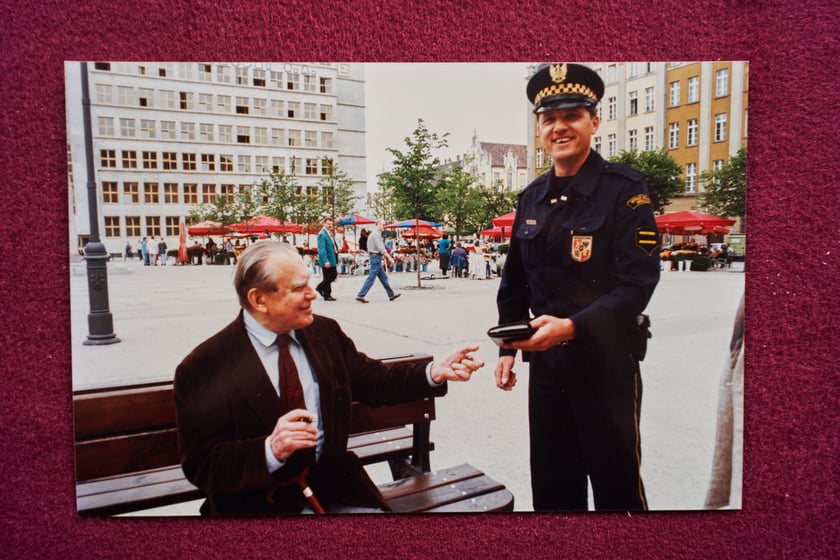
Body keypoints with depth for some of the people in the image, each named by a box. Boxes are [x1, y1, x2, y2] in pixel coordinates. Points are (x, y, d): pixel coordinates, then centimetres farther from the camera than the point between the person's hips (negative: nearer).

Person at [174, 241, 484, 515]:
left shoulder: (325, 332, 2)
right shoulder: (204, 368, -11)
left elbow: (374, 381, 10)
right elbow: (200, 465, -11)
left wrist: (434, 372, -6)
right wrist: (270, 449, -28)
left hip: (336, 487, 4)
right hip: (258, 501, -3)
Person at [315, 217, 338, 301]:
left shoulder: (329, 234, 13)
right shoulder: (322, 234, -15)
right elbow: (322, 249, -20)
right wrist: (325, 261, -26)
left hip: (332, 259, 9)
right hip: (327, 260, -9)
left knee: (334, 275, 15)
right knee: (327, 278, 1)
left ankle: (320, 288, 29)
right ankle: (327, 295, 12)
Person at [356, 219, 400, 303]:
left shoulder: (375, 233, 17)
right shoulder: (376, 234, -15)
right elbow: (381, 248, -20)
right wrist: (389, 257, -19)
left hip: (374, 256, 11)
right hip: (376, 256, -11)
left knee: (383, 277, 13)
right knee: (371, 278, -8)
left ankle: (391, 294, 19)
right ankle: (360, 296, -7)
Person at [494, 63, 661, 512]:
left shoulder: (625, 189, -9)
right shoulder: (532, 198, 7)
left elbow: (637, 283, -17)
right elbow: (514, 282, 12)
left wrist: (573, 327, -27)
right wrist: (507, 348, 10)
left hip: (607, 360, -5)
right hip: (545, 359, 5)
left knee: (616, 483, 10)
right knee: (551, 483, 16)